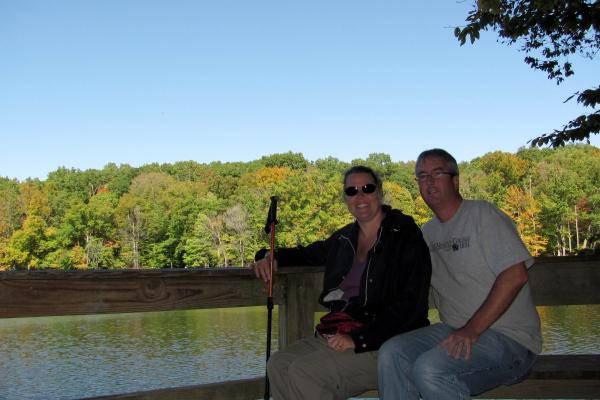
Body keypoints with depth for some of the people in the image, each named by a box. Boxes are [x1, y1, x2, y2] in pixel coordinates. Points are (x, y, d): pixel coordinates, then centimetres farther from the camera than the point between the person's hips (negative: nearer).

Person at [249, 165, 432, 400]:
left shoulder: (406, 237, -6)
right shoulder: (344, 238, 13)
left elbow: (410, 306, -13)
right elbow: (307, 254, 34)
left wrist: (358, 340, -19)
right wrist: (271, 257, 13)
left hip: (384, 345, -7)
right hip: (338, 335, 7)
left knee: (303, 372, -23)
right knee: (278, 364, -12)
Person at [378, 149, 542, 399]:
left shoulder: (482, 214, -4)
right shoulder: (427, 233, 17)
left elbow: (515, 275, -15)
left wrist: (472, 329, -20)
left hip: (509, 338, -6)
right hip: (456, 332, 6)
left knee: (429, 367, -30)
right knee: (391, 353, -19)